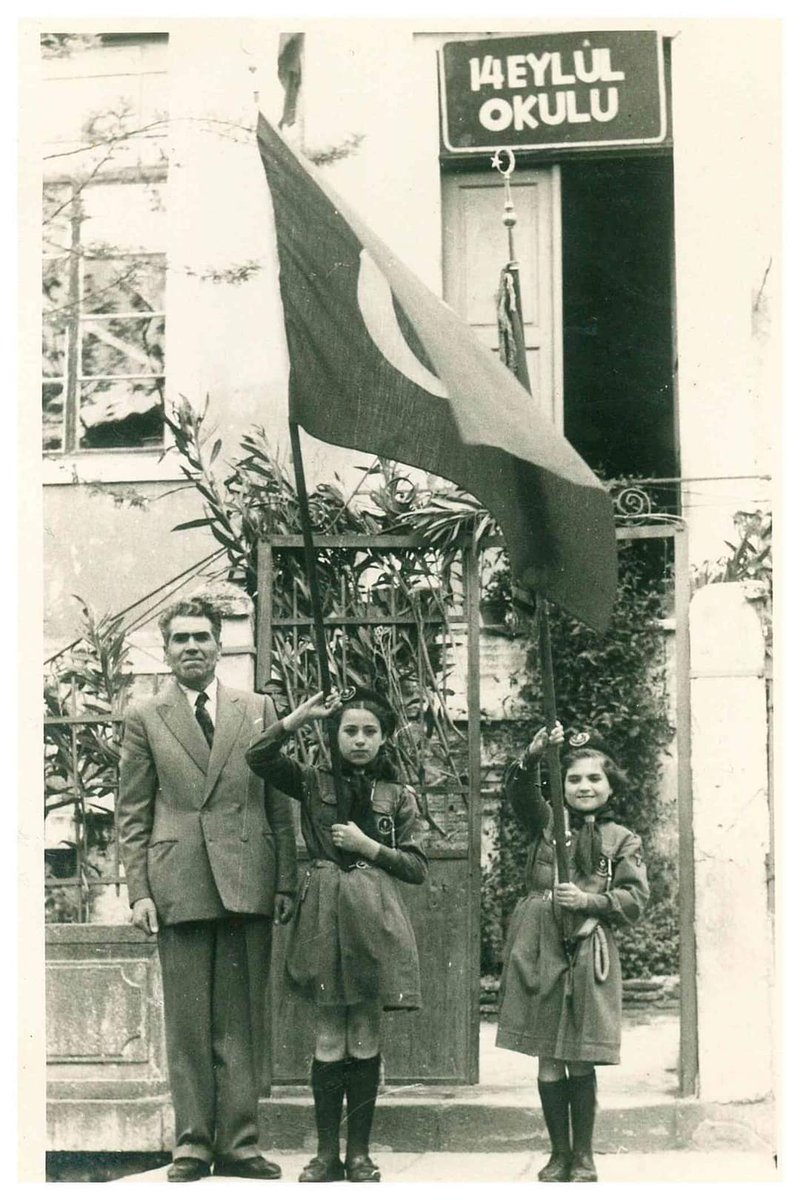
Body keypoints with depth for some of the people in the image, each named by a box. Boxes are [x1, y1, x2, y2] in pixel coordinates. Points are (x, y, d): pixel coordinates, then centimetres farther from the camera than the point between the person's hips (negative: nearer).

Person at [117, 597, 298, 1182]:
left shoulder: (259, 710, 11)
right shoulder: (144, 718, 8)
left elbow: (280, 805, 11)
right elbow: (132, 815, 7)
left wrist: (286, 882, 4)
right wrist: (139, 890, -2)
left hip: (248, 883, 1)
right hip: (178, 885, -1)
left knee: (242, 1021, 3)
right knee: (187, 1022, 2)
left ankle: (238, 1142, 8)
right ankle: (192, 1142, 10)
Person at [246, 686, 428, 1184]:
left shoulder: (400, 797, 6)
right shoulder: (314, 783, 7)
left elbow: (418, 868, 4)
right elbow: (259, 757, -5)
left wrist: (368, 846, -7)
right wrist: (301, 715, -6)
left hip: (374, 919, 0)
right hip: (325, 916, 0)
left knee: (366, 1039, 4)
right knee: (329, 1039, 2)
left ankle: (359, 1152, 12)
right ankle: (327, 1152, 10)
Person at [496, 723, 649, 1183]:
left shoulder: (623, 841, 8)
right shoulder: (547, 822, 9)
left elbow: (635, 899, 1)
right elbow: (520, 792, -10)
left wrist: (589, 900, -14)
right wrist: (533, 757, -30)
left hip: (590, 959, -1)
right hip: (541, 955, 1)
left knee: (582, 1063, 1)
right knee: (549, 1063, 5)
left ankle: (584, 1158, 15)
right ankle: (559, 1154, 19)